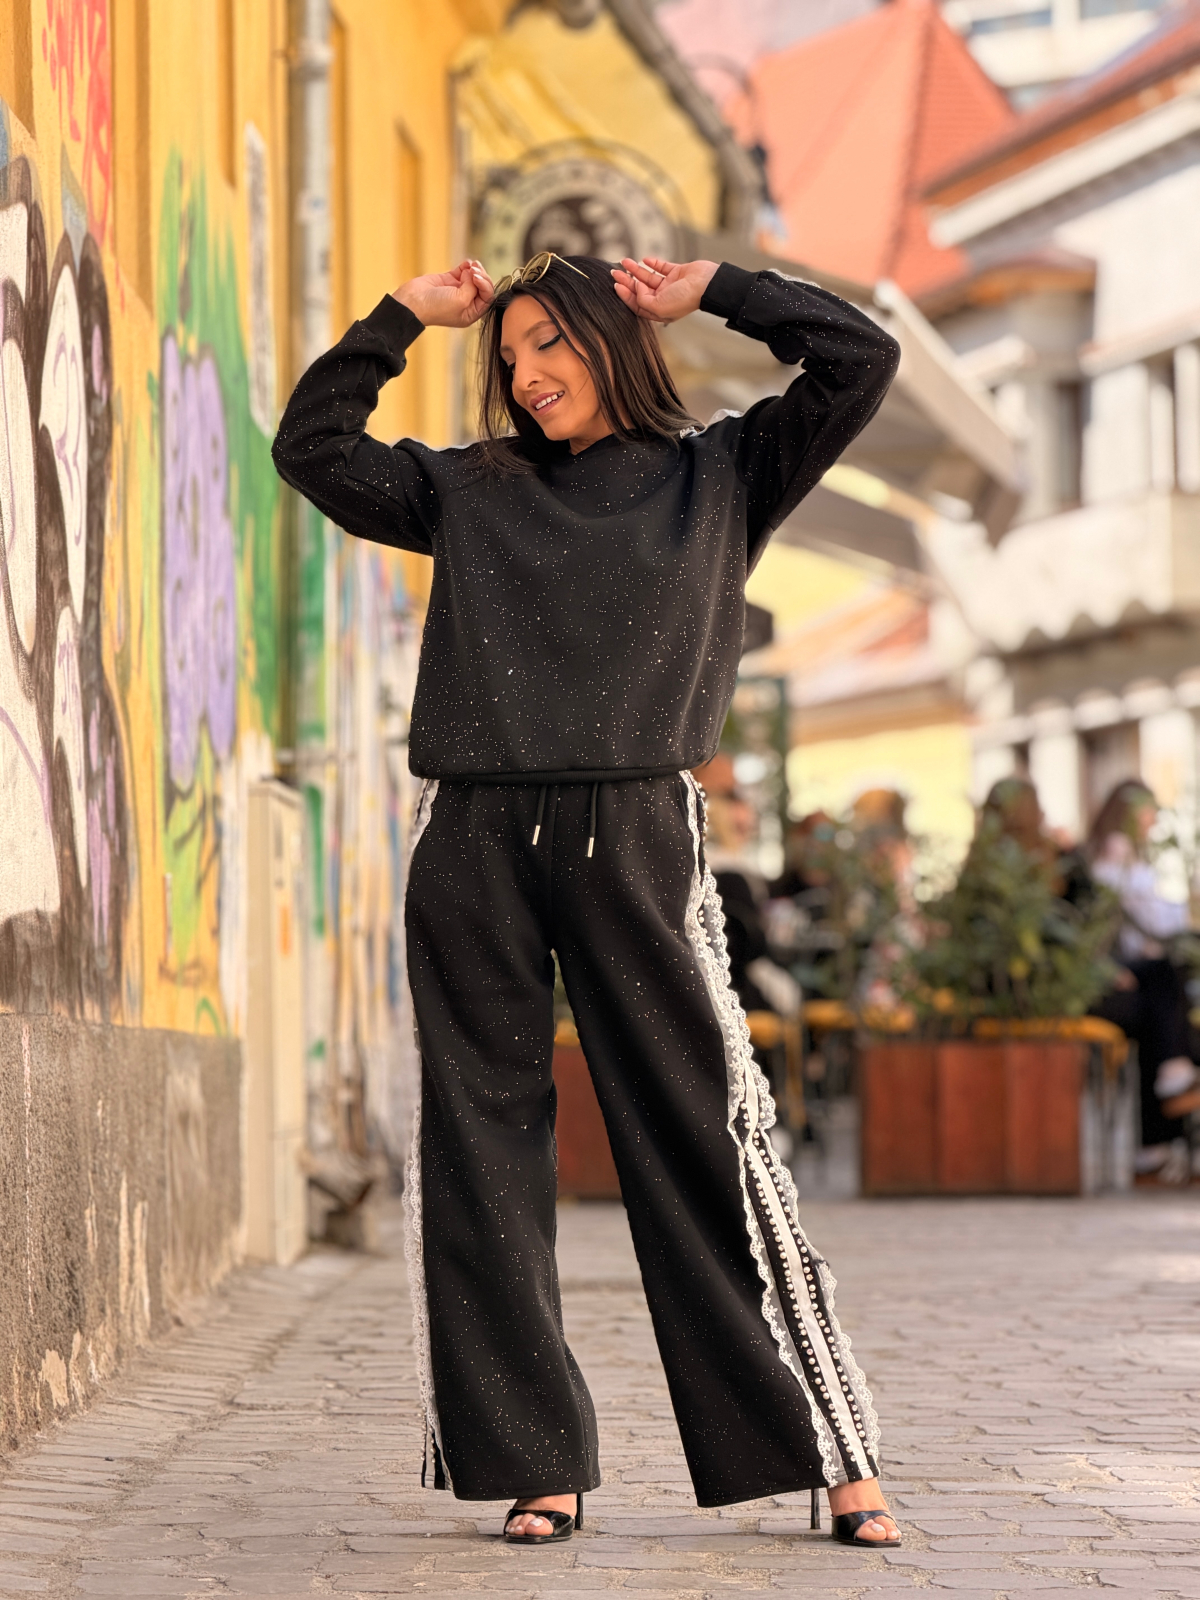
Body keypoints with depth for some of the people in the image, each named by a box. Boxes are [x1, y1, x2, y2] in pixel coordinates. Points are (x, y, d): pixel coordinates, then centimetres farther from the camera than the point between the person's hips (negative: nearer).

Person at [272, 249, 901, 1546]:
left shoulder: (719, 476, 13)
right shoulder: (471, 491, 18)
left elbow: (858, 358, 6)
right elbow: (312, 446, 18)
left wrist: (710, 292, 11)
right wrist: (406, 316, 16)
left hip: (632, 841, -3)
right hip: (475, 845, 3)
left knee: (703, 1142, -5)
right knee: (483, 1154, 0)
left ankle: (831, 1452, 0)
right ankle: (536, 1461, 6)